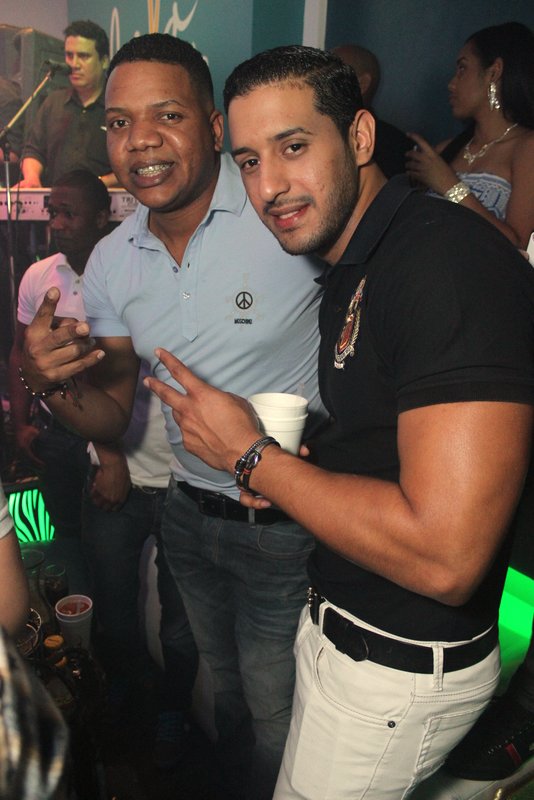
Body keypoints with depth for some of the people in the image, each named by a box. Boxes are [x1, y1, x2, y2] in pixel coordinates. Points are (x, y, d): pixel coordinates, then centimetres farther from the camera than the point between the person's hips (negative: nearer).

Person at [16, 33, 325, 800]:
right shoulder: (110, 262, -2)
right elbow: (112, 416, 3)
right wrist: (52, 383, -19)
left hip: (289, 525, -5)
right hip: (188, 513, 6)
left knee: (276, 717, 17)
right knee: (226, 688, 30)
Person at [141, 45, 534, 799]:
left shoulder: (452, 261, -27)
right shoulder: (354, 268, 5)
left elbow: (443, 555, -33)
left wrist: (251, 455, -21)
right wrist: (289, 465, -4)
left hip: (401, 670, -8)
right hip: (340, 623, 9)